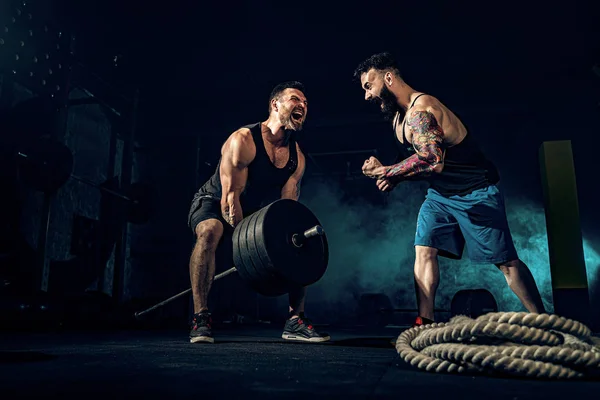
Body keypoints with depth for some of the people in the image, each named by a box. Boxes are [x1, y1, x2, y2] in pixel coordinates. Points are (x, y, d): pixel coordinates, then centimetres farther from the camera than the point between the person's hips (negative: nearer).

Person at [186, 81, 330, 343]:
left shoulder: (297, 157, -7)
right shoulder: (243, 140, -27)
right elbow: (230, 197, -29)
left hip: (253, 212, 6)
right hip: (213, 204, -6)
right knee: (210, 231, -40)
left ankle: (295, 321, 5)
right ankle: (201, 319, -30)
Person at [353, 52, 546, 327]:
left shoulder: (419, 110, -25)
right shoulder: (397, 115, 6)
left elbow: (431, 160, -39)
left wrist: (385, 171, -29)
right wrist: (393, 177, -5)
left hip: (475, 193, -8)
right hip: (440, 194, 8)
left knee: (506, 261, -1)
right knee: (424, 251, -5)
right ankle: (425, 324, -2)